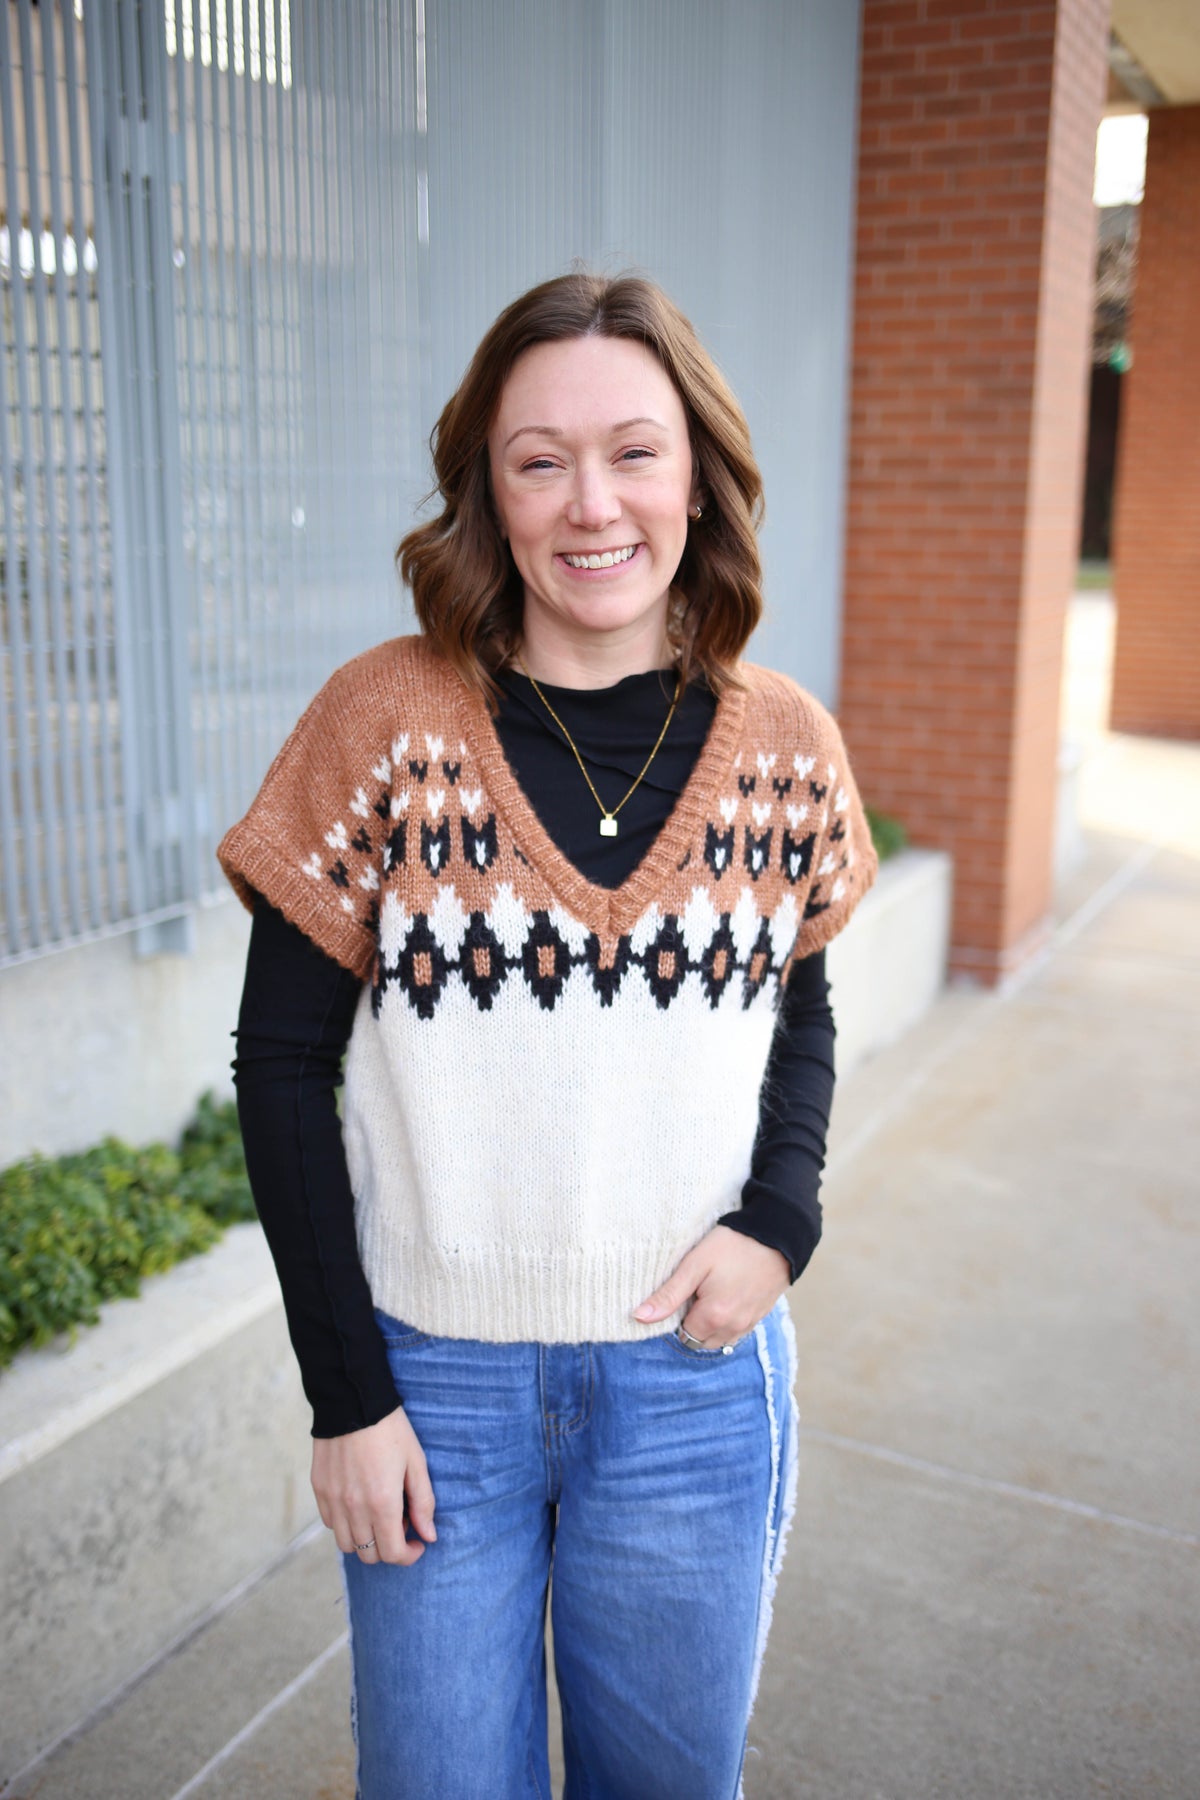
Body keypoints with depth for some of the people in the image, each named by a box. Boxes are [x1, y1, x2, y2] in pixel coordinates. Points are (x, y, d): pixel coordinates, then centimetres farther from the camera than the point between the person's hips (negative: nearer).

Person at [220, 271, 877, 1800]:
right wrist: (345, 1389, -8)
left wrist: (781, 1217, -10)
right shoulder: (383, 724, -12)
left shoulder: (785, 747, -5)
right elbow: (282, 1062, -7)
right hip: (434, 1377, -1)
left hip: (693, 1378, 2)